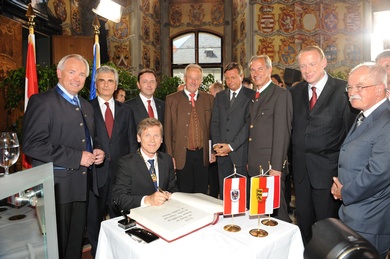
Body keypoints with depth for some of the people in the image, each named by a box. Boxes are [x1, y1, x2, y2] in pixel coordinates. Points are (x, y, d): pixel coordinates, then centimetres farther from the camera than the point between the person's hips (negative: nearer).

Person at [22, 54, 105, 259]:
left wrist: (97, 151, 1)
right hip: (57, 186, -7)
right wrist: (76, 157, -20)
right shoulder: (41, 101, -10)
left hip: (82, 185, 7)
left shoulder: (86, 106, 14)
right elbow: (32, 144, -19)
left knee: (76, 240, 20)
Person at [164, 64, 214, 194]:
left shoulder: (209, 99, 7)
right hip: (182, 155, -1)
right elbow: (167, 130, 0)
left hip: (203, 155, 2)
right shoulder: (171, 99, 1)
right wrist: (169, 156, -4)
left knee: (202, 194, 13)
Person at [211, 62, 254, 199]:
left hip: (241, 152, -4)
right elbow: (214, 122, 12)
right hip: (222, 153, 4)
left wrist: (232, 146, -13)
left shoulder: (251, 95, -1)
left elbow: (249, 123, -9)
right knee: (223, 192, 9)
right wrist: (216, 144, -2)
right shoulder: (220, 96, 15)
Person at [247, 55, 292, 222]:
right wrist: (248, 161, 9)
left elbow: (282, 133, -14)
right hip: (253, 165, 7)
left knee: (276, 209, 4)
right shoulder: (253, 97, 16)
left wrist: (276, 167, -17)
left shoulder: (281, 94, -8)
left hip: (271, 165, -7)